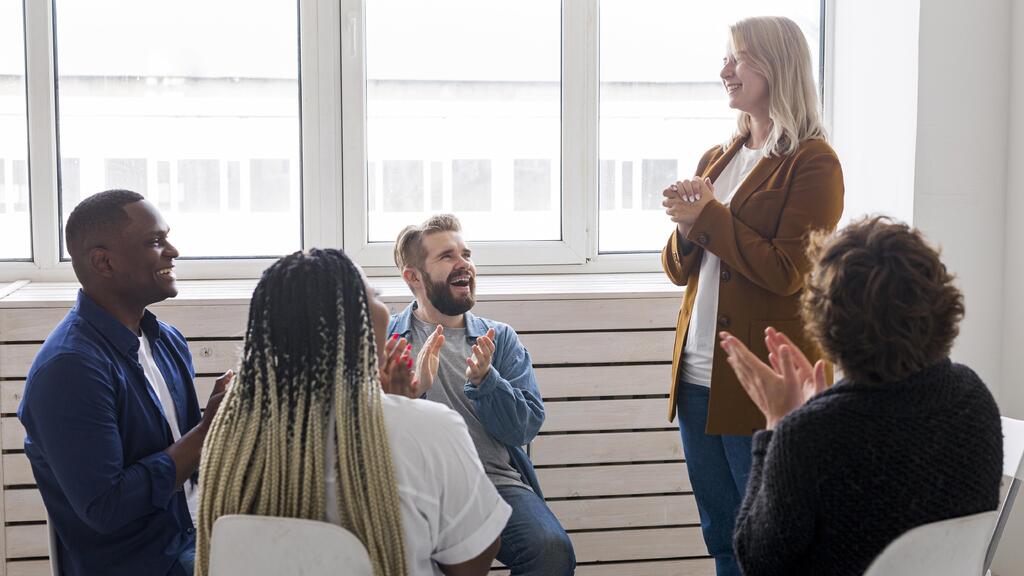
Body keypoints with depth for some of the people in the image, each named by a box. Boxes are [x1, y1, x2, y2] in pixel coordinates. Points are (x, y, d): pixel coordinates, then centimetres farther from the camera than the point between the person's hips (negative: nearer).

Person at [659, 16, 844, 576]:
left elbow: (786, 272, -17)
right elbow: (680, 270, 15)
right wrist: (687, 228, -6)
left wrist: (709, 217, -15)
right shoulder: (717, 159, 13)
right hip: (698, 378, 7)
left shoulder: (812, 163, -8)